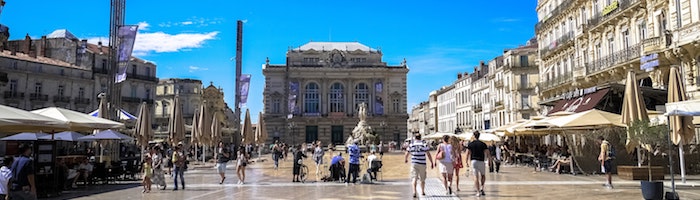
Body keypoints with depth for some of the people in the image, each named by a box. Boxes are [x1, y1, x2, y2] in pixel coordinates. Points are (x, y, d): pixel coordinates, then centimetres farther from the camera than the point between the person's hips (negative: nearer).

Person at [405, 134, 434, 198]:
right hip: (422, 164, 0)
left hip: (414, 163, 0)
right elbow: (428, 154, -5)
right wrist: (432, 163, 0)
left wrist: (405, 159, 26)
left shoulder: (411, 144, 2)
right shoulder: (424, 144, -1)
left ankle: (414, 191, -22)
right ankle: (423, 192, 29)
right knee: (422, 179, 15)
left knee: (414, 178, -4)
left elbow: (406, 154, 6)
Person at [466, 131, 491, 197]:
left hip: (473, 161, 0)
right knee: (483, 175, 19)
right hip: (481, 161, 0)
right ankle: (481, 188, 2)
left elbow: (467, 154, -2)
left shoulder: (470, 144, 2)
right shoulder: (483, 144, 1)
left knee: (476, 177, 2)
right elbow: (488, 154, -2)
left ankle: (478, 192, -4)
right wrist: (490, 162, 6)